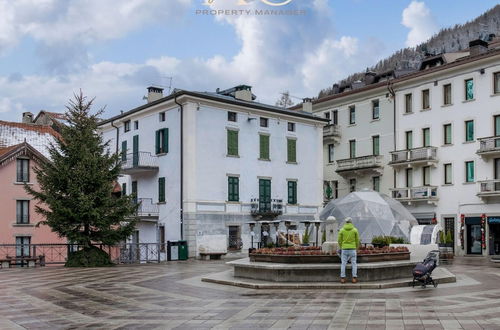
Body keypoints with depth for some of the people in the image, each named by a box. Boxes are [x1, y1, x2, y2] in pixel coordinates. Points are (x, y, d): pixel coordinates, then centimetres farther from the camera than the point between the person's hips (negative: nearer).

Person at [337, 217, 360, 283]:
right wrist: (357, 248, 17)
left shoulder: (342, 230, -1)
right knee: (354, 264, 6)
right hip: (352, 248, -1)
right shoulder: (355, 230, -2)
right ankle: (354, 278, 1)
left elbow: (339, 240, 2)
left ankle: (342, 279, 0)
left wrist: (341, 247, 18)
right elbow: (357, 240, 3)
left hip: (344, 248, 1)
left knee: (343, 264, 4)